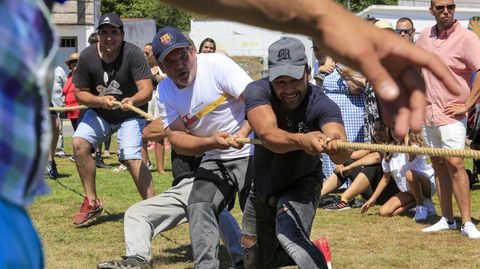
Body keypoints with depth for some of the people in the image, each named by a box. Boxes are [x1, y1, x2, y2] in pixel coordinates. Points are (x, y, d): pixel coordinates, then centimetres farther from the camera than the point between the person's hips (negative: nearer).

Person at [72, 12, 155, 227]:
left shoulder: (133, 54, -22)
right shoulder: (87, 56, -13)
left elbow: (147, 90, -29)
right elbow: (80, 93, -7)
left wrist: (132, 101, -50)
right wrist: (101, 100, -26)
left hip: (130, 115, -4)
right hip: (98, 113, 4)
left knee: (131, 158, -22)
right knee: (79, 143, -16)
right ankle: (92, 203, -3)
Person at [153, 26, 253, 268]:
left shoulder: (217, 65, -14)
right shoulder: (165, 91, 1)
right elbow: (177, 141, -5)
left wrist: (243, 133, -39)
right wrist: (211, 142, -25)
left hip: (250, 153, -5)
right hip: (213, 160, 5)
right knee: (199, 206, -15)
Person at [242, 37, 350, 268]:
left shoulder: (321, 105, -31)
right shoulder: (258, 92, -27)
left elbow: (342, 155, -48)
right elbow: (268, 135, -46)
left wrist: (336, 146, -73)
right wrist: (302, 140, -67)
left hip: (302, 183, -3)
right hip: (263, 185, 3)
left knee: (288, 233, -34)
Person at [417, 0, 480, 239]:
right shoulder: (425, 36, 9)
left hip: (451, 114, -6)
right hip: (428, 112, 6)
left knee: (455, 164, -15)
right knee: (438, 165, 9)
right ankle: (447, 219, 16)